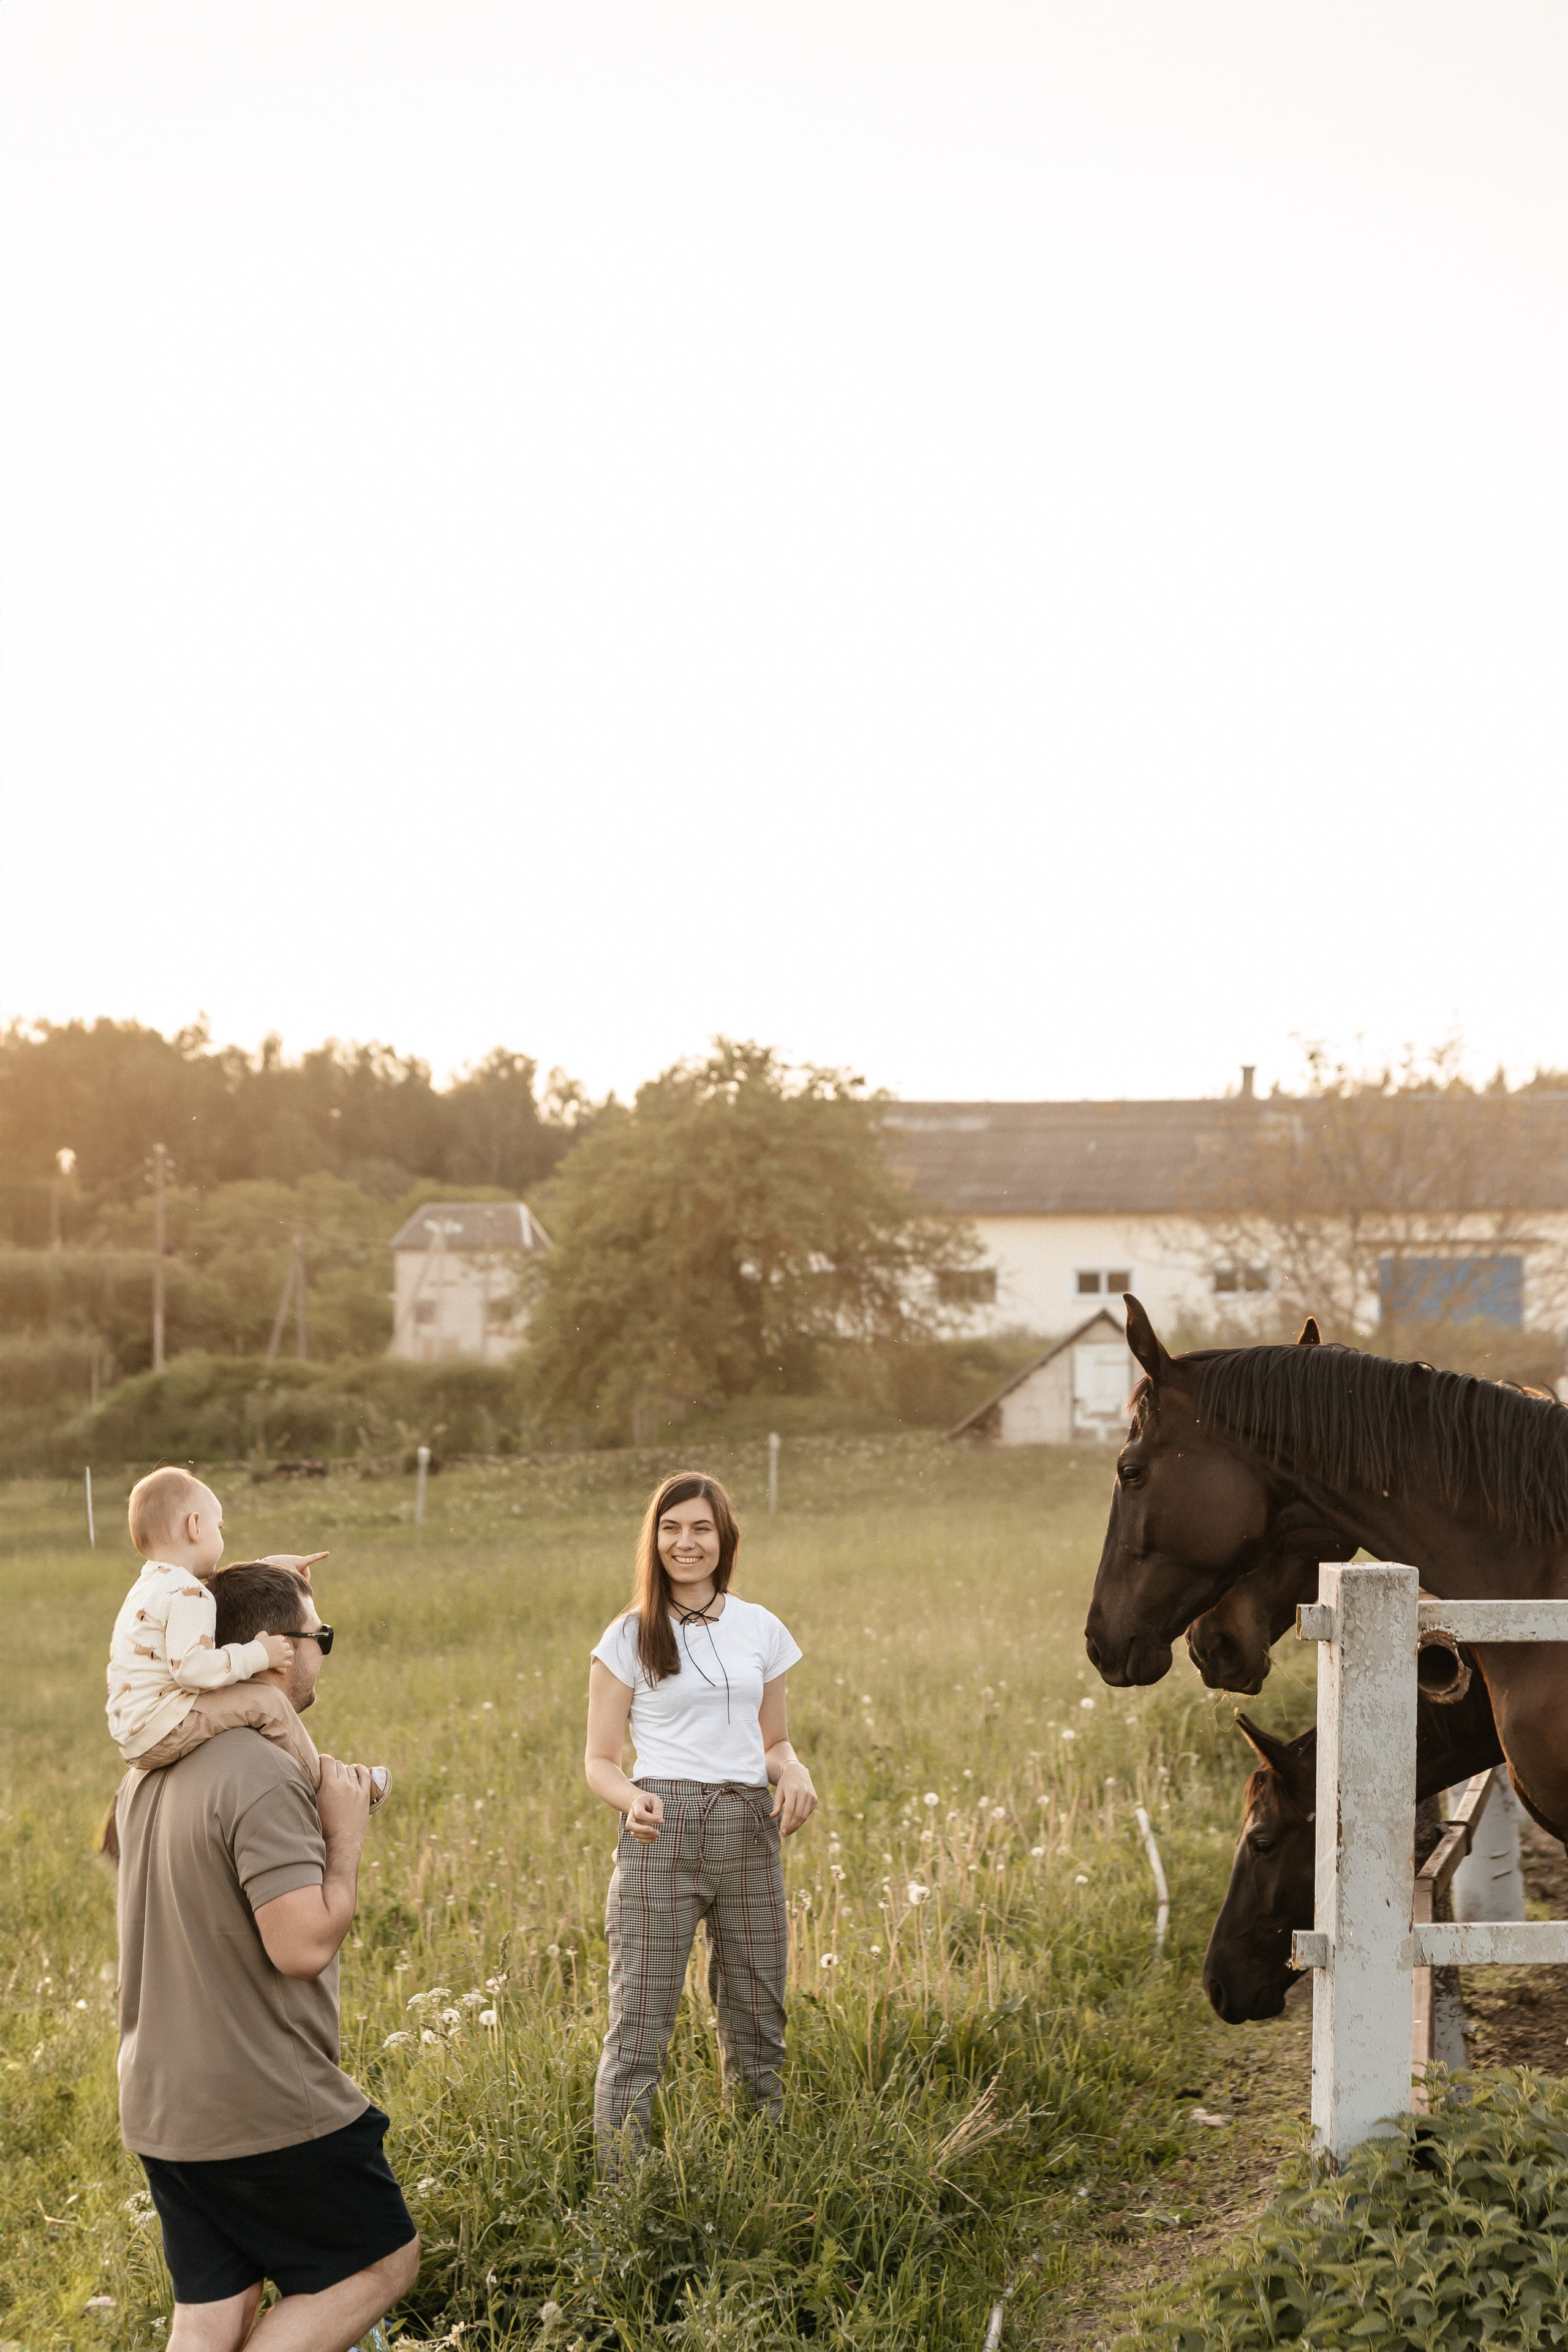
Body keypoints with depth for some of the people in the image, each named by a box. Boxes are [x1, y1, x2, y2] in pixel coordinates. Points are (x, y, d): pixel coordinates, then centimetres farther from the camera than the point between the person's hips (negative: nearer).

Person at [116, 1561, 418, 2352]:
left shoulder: (152, 1772, 10)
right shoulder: (263, 1777, -21)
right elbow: (303, 1945, -26)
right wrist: (346, 1833, -12)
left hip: (159, 2107, 8)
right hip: (265, 2109, -8)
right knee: (383, 2263, 8)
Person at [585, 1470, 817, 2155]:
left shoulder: (761, 1629, 12)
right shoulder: (629, 1638, 3)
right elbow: (600, 1760, 3)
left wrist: (795, 1772, -3)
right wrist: (633, 1801, -19)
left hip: (749, 1830, 3)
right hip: (663, 1830, -3)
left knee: (757, 2020, 7)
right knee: (641, 2020, -8)